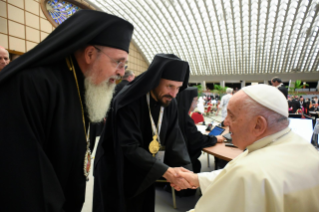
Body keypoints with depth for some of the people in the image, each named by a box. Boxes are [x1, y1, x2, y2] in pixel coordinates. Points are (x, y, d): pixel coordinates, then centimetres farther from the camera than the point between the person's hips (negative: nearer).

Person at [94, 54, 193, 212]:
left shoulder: (170, 104, -7)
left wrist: (185, 169, -22)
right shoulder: (129, 101, -26)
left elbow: (175, 140, -8)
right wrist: (164, 170, -34)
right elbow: (129, 146, -29)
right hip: (117, 174, -5)